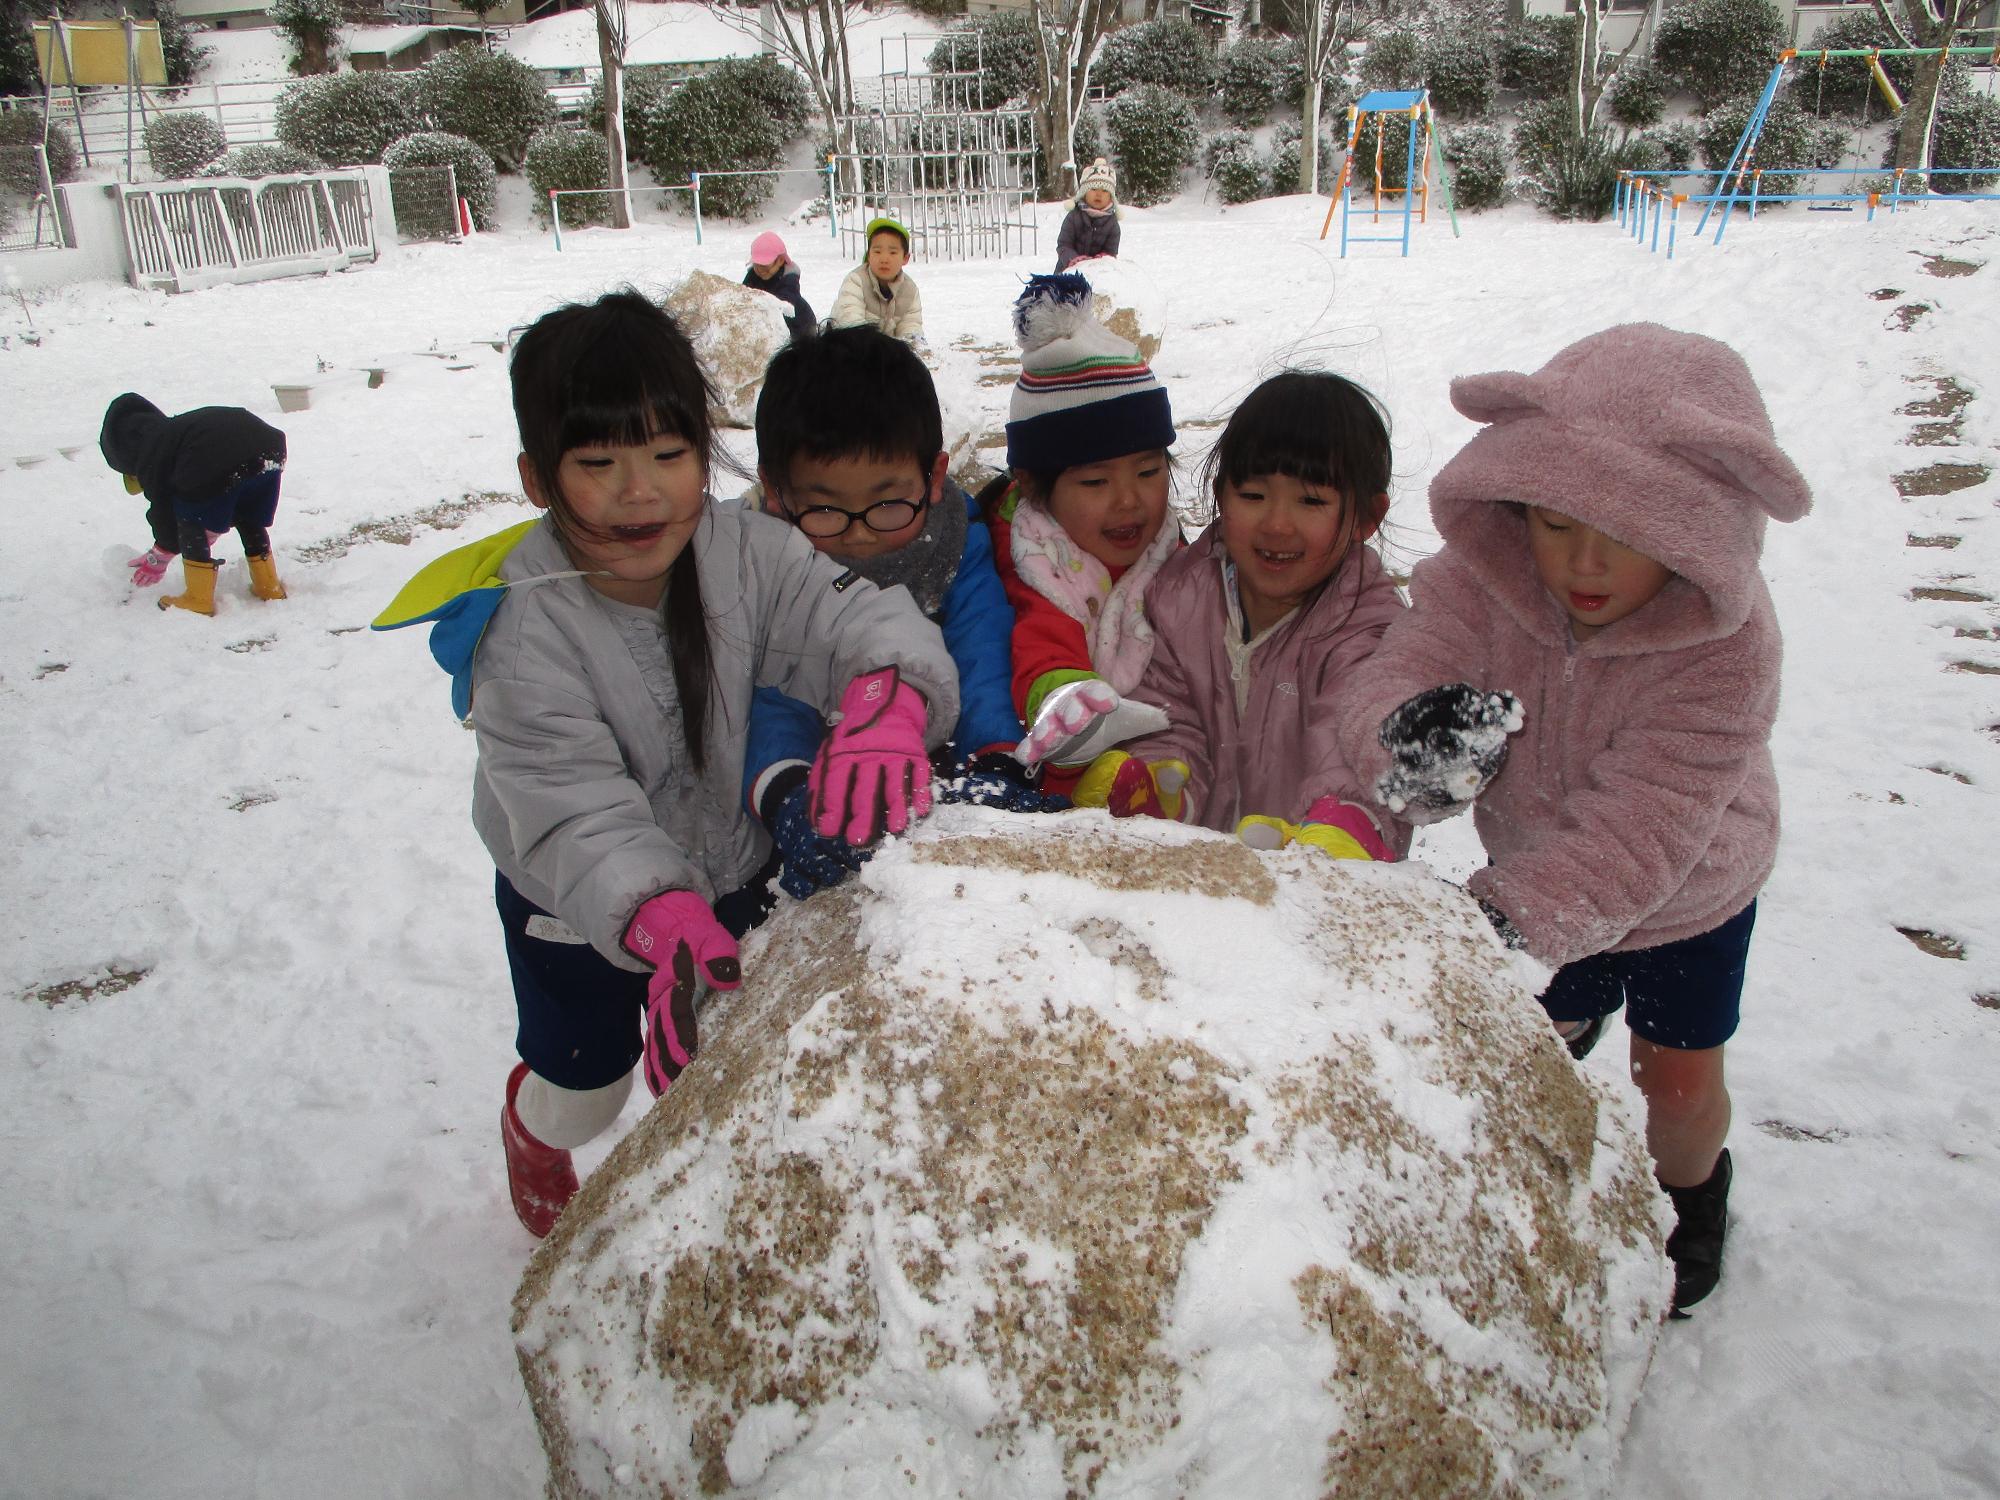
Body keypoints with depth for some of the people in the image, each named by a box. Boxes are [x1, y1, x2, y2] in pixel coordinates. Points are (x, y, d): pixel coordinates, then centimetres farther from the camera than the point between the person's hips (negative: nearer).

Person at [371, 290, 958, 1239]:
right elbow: (573, 808, -39)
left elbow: (861, 618, -32)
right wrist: (663, 922, -57)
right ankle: (534, 1130, 59)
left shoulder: (744, 552, -22)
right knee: (584, 1089, 21)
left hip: (734, 874, 2)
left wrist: (885, 702, -57)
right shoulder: (524, 630, -32)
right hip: (573, 907, -2)